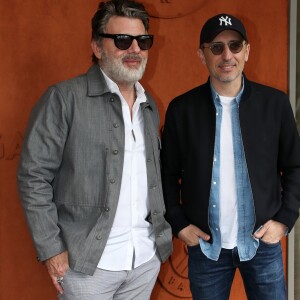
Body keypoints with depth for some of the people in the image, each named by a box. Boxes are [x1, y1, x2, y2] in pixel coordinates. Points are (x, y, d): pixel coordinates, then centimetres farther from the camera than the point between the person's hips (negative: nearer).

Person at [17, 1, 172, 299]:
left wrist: (162, 232, 7)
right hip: (88, 262, -5)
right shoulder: (64, 98, -10)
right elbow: (34, 176, -11)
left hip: (147, 258, 6)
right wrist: (51, 249, -13)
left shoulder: (149, 106, 9)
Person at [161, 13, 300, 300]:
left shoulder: (275, 103, -4)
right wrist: (178, 223, -2)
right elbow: (168, 173, 4)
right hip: (205, 244, 0)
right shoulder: (181, 108, -4)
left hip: (262, 243, 0)